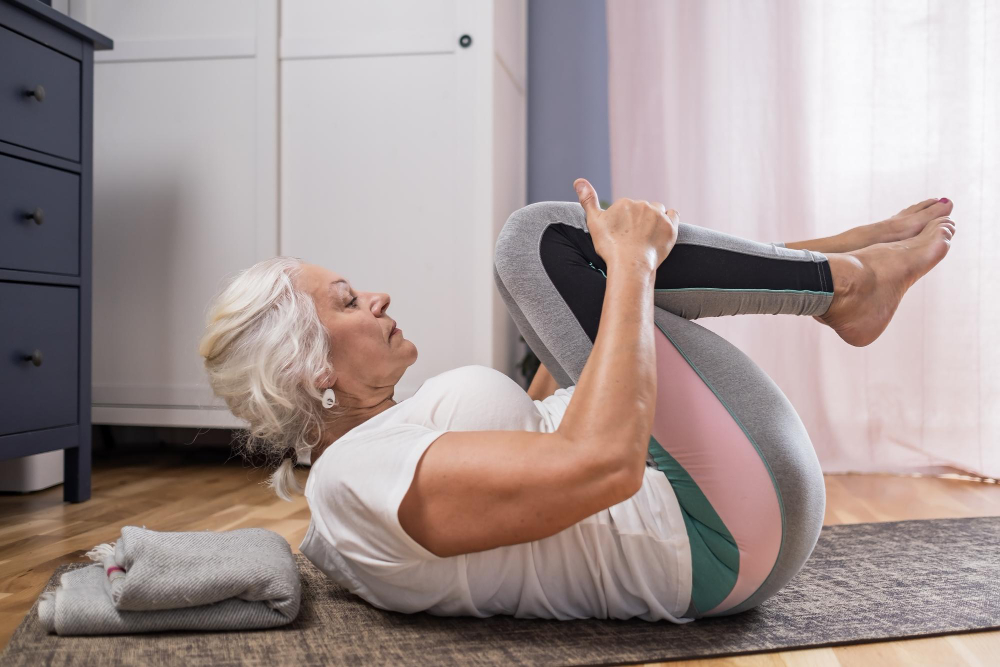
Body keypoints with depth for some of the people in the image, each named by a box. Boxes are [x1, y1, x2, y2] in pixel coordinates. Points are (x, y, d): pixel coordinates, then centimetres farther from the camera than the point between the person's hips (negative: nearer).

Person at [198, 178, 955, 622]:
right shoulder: (362, 471, -21)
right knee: (543, 234, -12)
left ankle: (850, 258, 16)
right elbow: (600, 462, -33)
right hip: (732, 530, -10)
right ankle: (849, 280, 5)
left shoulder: (358, 454, 10)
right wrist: (631, 263, -23)